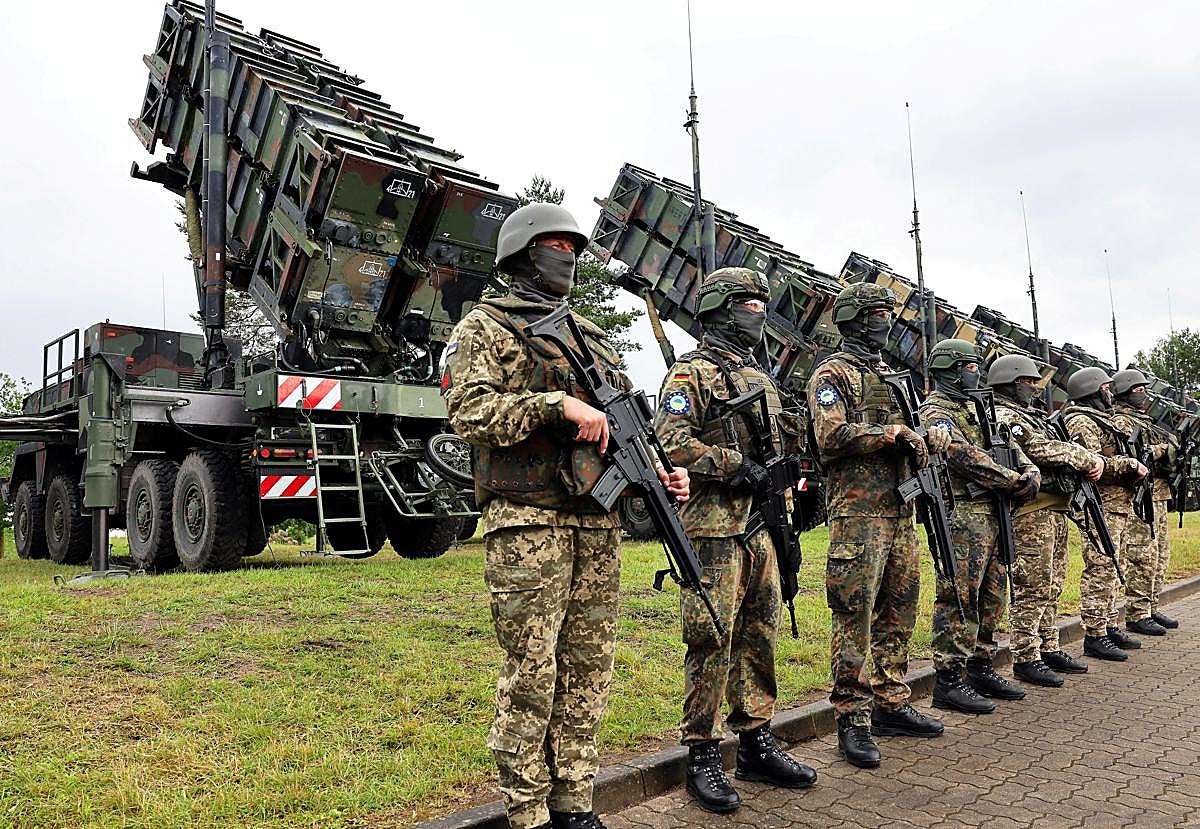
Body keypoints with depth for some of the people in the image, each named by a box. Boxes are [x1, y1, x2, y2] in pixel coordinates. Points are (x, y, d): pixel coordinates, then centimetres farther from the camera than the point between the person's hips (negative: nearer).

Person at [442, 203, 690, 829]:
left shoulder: (590, 336, 22)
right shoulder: (485, 326, 3)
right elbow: (469, 413, -11)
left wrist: (659, 473, 5)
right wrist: (557, 403, -19)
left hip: (598, 523, 6)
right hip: (528, 523, -6)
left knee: (587, 667, 10)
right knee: (531, 673, -2)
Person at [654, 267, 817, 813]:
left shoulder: (762, 379, 20)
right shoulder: (691, 373, -4)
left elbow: (784, 442, 26)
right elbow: (673, 442, -16)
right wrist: (736, 465, -19)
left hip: (761, 527, 8)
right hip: (713, 528, -8)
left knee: (759, 638, 13)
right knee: (712, 641, -4)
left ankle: (756, 746, 25)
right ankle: (702, 756, 8)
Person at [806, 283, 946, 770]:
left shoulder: (890, 376, 22)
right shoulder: (833, 374, -5)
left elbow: (913, 432, 25)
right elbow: (832, 437, -18)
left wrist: (926, 438, 1)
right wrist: (893, 432, -13)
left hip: (900, 511, 9)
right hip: (858, 513, -9)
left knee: (898, 614, 14)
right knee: (855, 618, -6)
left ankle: (891, 705, 26)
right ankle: (852, 721, 2)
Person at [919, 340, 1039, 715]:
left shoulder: (973, 409, 22)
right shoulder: (935, 410, -8)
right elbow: (965, 457, -19)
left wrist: (1031, 472, 0)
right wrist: (1015, 482, -13)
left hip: (991, 514, 10)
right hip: (963, 516, -10)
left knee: (991, 597, 14)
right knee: (958, 600, -8)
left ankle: (981, 670, 25)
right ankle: (949, 681, -3)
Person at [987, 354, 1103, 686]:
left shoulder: (1034, 416, 22)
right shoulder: (1003, 418, -10)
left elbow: (1066, 446, 20)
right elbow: (1043, 450, -19)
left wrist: (1093, 460, 0)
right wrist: (1089, 458, -8)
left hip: (1055, 511, 10)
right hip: (1031, 513, -10)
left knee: (1051, 587, 16)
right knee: (1031, 589, -6)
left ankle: (1049, 649, 25)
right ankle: (1025, 659, 0)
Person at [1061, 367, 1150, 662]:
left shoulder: (1102, 420, 22)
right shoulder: (1082, 422, -11)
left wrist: (1134, 467, 10)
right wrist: (1130, 464, -16)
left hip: (1120, 505, 10)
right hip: (1101, 507, -10)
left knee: (1113, 571, 15)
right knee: (1100, 571, -9)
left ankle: (1109, 628, 23)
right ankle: (1094, 636, -5)